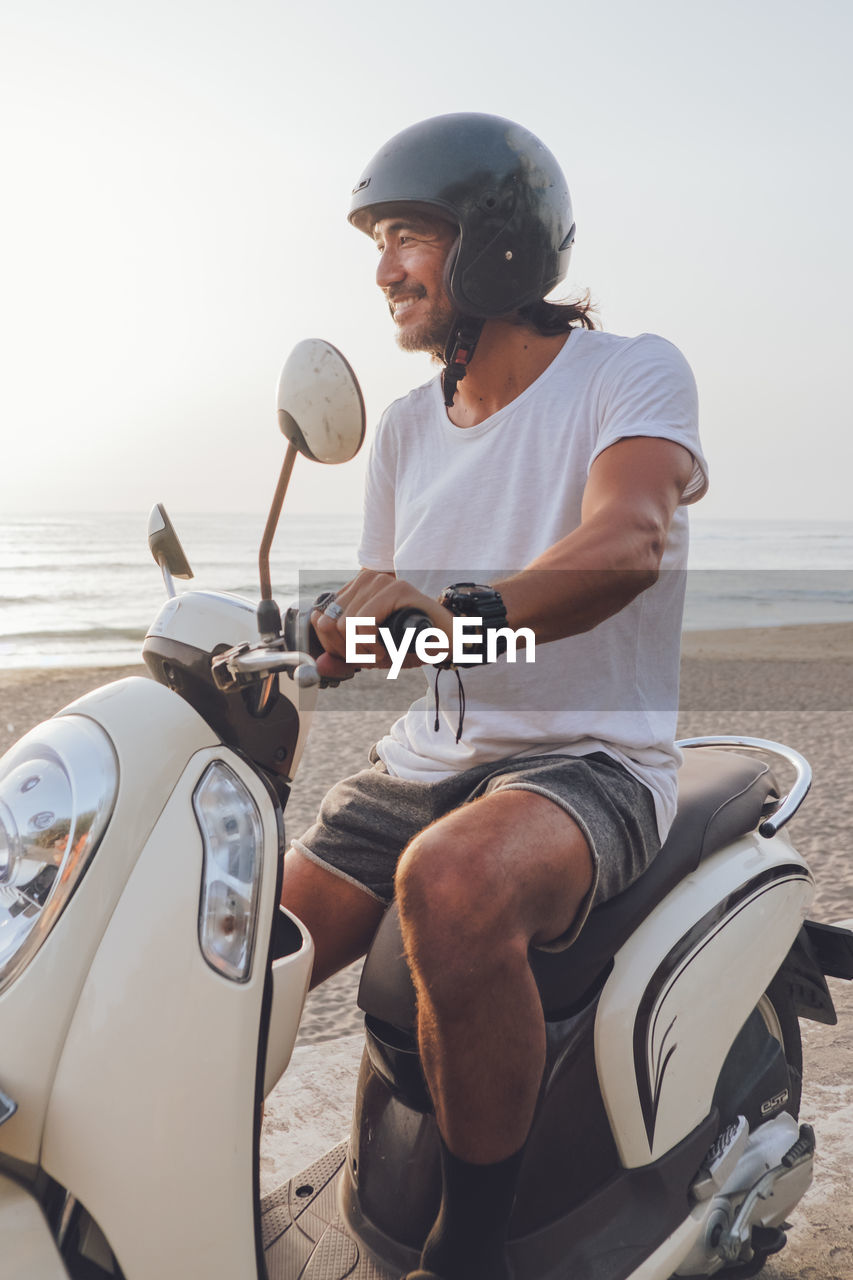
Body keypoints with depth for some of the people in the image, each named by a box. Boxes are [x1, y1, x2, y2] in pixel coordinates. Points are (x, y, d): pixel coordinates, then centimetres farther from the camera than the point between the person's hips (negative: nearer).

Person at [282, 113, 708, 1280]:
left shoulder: (633, 373, -5)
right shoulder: (409, 423, 14)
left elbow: (626, 544, -26)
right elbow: (369, 619, 15)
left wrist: (456, 610, -43)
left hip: (587, 757, -6)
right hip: (421, 759, 6)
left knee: (452, 885, -38)